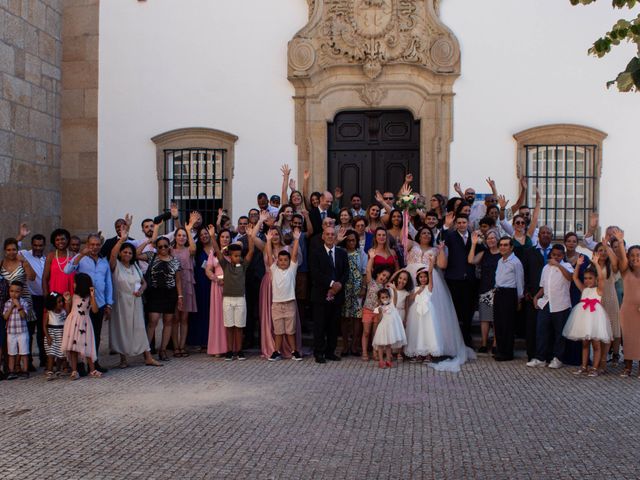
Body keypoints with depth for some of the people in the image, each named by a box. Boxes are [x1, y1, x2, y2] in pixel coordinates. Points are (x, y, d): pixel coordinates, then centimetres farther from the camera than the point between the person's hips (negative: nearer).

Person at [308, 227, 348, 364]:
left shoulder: (342, 253, 14)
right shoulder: (315, 253, 1)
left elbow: (346, 272, 7)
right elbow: (315, 273, -10)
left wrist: (339, 284, -11)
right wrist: (331, 283, -17)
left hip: (337, 295, 4)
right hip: (321, 295, -4)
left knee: (334, 325, 7)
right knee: (320, 326, -1)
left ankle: (330, 352, 15)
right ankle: (319, 353, 5)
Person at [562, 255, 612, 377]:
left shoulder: (598, 289, -1)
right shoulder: (584, 289, 13)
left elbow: (601, 277, -17)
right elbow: (575, 277, 12)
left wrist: (596, 263, -20)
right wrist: (578, 265, 2)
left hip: (595, 317, -5)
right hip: (584, 317, 5)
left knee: (596, 344, 2)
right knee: (584, 344, 12)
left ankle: (595, 368, 7)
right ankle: (584, 367, 18)